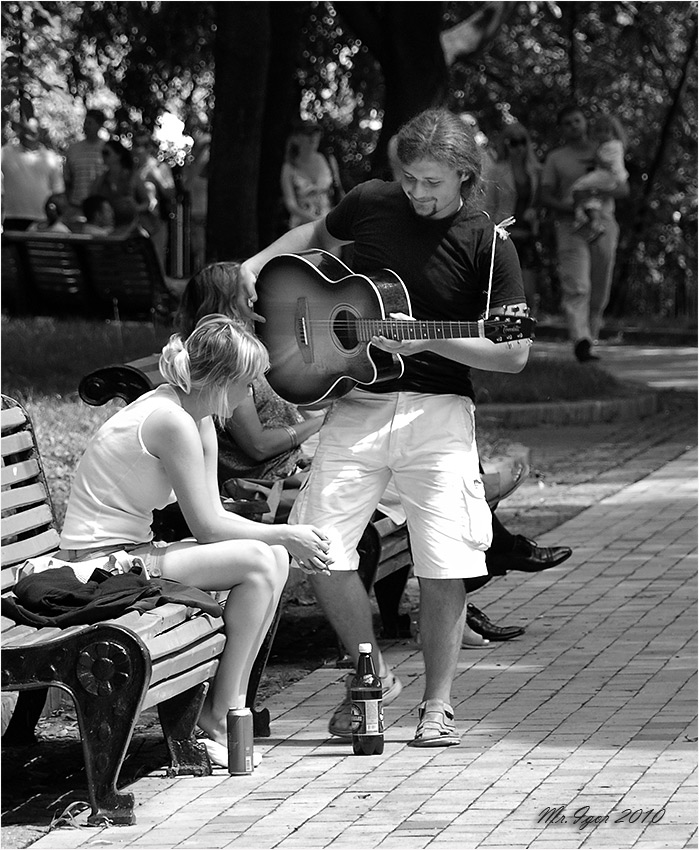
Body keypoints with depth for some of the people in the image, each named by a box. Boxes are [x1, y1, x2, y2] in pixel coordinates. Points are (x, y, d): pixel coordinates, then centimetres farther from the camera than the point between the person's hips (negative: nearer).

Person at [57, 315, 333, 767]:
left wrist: (286, 536, -4)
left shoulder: (200, 420, 10)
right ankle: (220, 717, -11)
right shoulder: (172, 422, -21)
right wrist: (286, 534, -8)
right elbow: (207, 528, -18)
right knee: (256, 561, -20)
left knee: (276, 558, 4)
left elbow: (214, 515, 10)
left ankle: (227, 702, 6)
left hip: (129, 552, 10)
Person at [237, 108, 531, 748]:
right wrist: (259, 264, 12)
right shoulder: (372, 203, 5)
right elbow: (318, 235, 28)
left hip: (437, 408, -3)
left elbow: (514, 353, -6)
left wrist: (428, 340, -18)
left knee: (444, 565, -8)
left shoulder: (488, 246, -5)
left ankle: (437, 705, 8)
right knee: (319, 550, -6)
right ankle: (373, 676, 15)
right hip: (358, 406, 3)